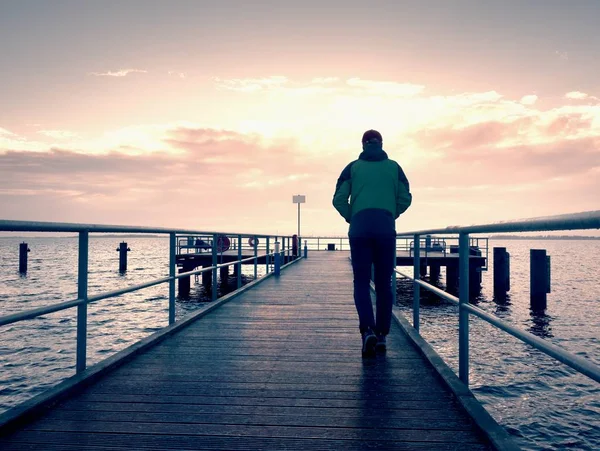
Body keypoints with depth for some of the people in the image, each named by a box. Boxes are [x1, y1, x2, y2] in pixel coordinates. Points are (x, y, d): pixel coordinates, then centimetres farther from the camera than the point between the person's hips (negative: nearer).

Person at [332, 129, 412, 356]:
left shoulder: (353, 167, 10)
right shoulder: (393, 167, 12)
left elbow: (338, 199, 2)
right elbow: (406, 198, 8)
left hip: (359, 229, -1)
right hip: (386, 229, 1)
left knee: (361, 282, 2)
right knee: (384, 283, 8)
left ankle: (368, 330, -16)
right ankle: (382, 335, 11)